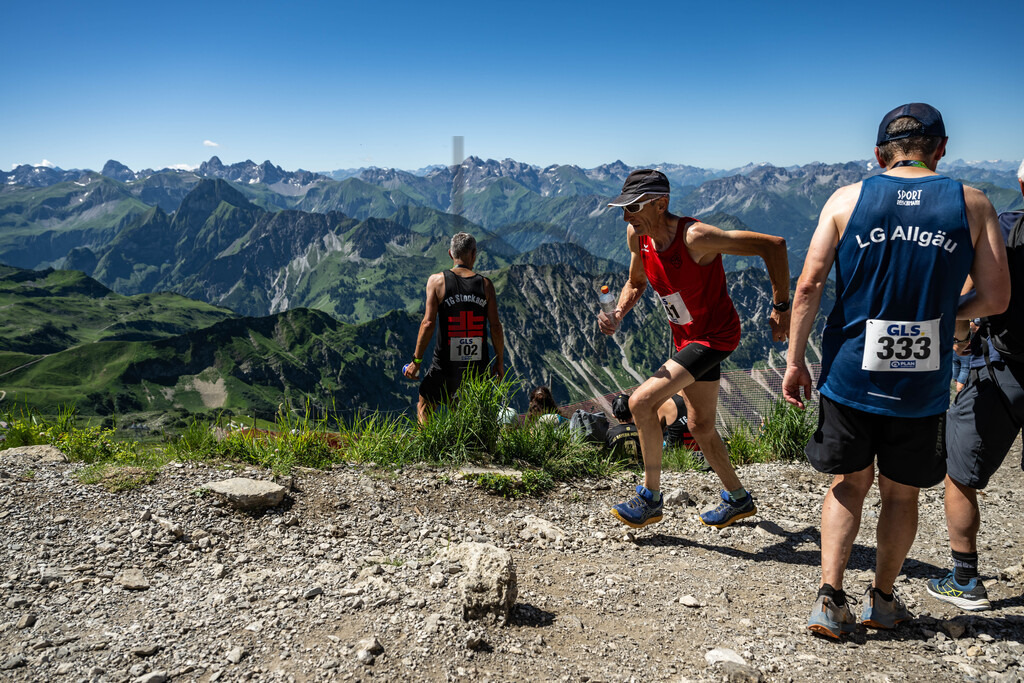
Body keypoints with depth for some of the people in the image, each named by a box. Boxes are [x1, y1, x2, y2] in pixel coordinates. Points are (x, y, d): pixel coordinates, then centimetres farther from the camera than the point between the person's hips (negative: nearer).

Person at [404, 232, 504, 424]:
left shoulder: (437, 280, -4)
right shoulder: (485, 284, 0)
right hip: (479, 366, 2)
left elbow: (428, 323, -9)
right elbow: (495, 326, -2)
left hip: (445, 365, -2)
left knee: (424, 409, 18)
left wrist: (416, 360, -2)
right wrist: (500, 361, 9)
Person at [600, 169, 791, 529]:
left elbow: (773, 245, -26)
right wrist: (617, 315, -8)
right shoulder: (638, 235, -6)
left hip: (714, 336, -8)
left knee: (641, 402, -19)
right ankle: (738, 499, 38)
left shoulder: (695, 237, -29)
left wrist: (781, 307, -20)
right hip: (686, 338, 8)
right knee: (700, 427, 18)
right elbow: (636, 283, 12)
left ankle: (650, 498, -3)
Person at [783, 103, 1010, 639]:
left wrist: (795, 361, -1)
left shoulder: (847, 199, -2)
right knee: (901, 493, 18)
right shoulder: (972, 205, 0)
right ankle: (882, 599, 32)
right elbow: (994, 299, 0)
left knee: (849, 483, 17)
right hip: (921, 383, 0)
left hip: (849, 374, 0)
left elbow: (808, 287, -8)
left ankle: (831, 598, 10)